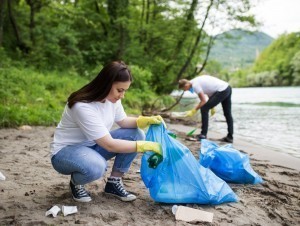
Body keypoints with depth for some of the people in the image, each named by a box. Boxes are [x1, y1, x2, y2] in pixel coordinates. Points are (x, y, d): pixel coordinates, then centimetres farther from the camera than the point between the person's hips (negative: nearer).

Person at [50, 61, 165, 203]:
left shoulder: (112, 98, -9)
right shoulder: (83, 106, -32)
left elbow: (123, 121, 7)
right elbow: (110, 145, -31)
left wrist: (147, 120, -13)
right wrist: (146, 146, -29)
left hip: (92, 146, 8)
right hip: (65, 151, -8)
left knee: (136, 134, -11)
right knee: (96, 167, -41)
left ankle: (114, 183, 1)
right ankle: (76, 183, -4)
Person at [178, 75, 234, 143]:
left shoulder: (195, 85, -12)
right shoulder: (197, 81, 17)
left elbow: (203, 101, -14)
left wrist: (193, 111, -7)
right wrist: (212, 106, 22)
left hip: (221, 91, -10)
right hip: (228, 88, 10)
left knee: (204, 109, -4)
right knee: (228, 113, 15)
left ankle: (203, 135, 1)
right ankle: (230, 137, 23)